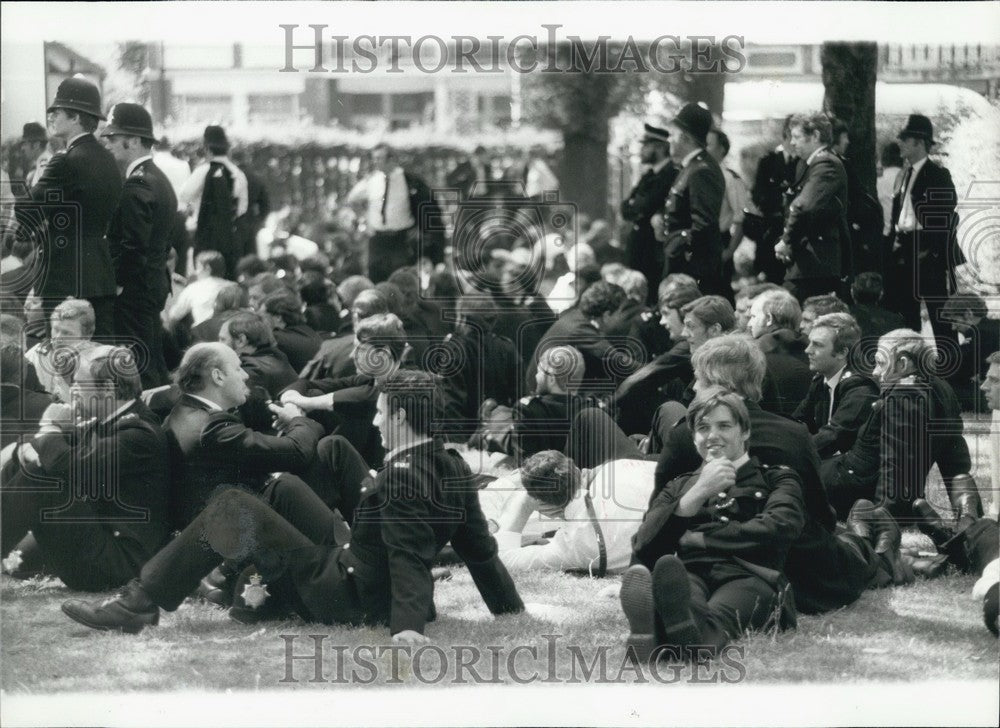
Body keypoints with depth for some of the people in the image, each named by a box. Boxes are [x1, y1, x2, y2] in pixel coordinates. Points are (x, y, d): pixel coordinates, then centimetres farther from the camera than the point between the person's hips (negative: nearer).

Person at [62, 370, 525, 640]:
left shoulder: (404, 477, -23)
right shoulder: (453, 468, 3)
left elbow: (409, 558, -32)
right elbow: (479, 547, 7)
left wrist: (407, 624, -43)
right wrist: (511, 609, 15)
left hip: (343, 598, -9)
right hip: (374, 600, 9)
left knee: (232, 509, -10)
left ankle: (139, 606, -10)